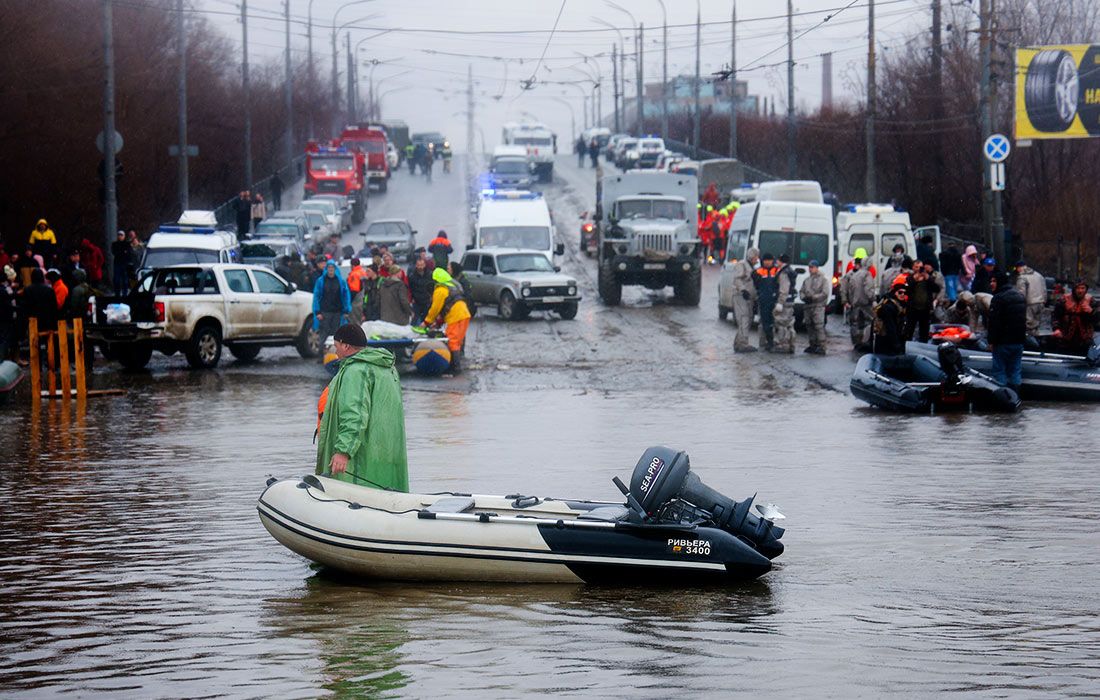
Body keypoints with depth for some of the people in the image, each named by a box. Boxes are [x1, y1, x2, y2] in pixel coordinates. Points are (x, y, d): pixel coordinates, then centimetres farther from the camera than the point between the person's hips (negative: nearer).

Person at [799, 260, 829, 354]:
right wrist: (803, 297, -3)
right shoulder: (807, 280, 18)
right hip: (807, 306, 6)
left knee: (819, 326, -12)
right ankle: (813, 345, 18)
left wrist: (813, 297, -16)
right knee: (809, 326, 9)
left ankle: (821, 346, -14)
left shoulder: (823, 279, 0)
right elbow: (801, 291, 19)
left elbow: (825, 293, -8)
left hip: (818, 306, -6)